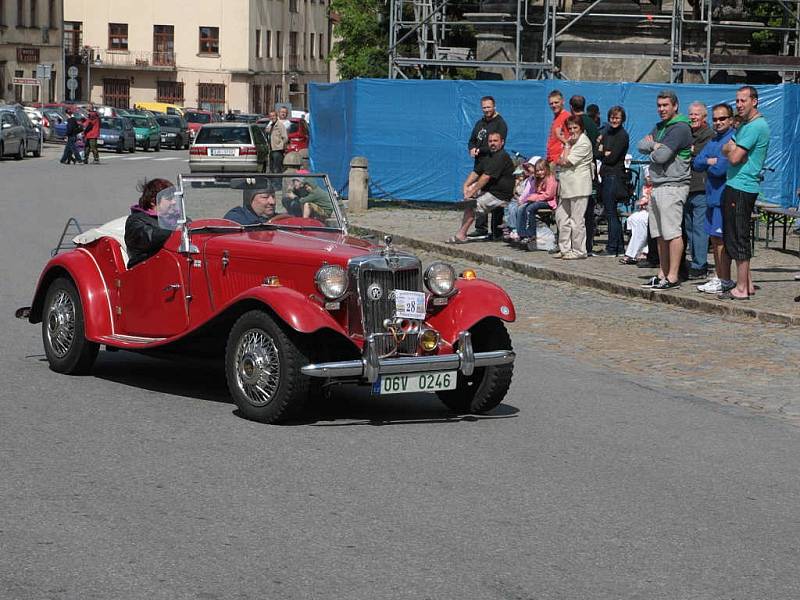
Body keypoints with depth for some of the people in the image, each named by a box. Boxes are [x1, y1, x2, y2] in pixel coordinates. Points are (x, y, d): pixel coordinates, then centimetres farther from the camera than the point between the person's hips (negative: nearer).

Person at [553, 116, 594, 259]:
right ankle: (565, 249, 17)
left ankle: (579, 251, -1)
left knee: (577, 220, -6)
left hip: (578, 186, -10)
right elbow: (561, 161, 16)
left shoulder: (584, 143, -10)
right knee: (561, 216, 10)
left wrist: (568, 145, -4)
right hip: (566, 185, 10)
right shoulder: (572, 141, 20)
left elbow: (566, 161, -14)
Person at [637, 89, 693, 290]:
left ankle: (673, 277, -11)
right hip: (657, 186, 10)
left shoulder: (680, 128, -10)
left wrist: (653, 147, 3)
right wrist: (656, 145, -8)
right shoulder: (659, 127, 20)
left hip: (673, 186, -10)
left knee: (672, 232, -10)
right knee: (660, 234, 11)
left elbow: (661, 156, -17)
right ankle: (662, 274, 17)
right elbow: (641, 145, 10)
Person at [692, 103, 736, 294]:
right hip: (712, 196, 9)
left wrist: (707, 164, 1)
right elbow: (696, 163, 10)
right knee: (714, 238, 12)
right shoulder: (713, 141, 17)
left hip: (724, 197, -9)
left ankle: (724, 280, -3)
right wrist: (712, 161, -9)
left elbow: (721, 168, -20)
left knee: (721, 239, -7)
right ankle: (718, 276, 20)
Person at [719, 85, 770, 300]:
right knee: (734, 236, 14)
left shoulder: (756, 126, -15)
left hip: (741, 188, -10)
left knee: (738, 238, -7)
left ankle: (741, 288, -4)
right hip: (735, 186, 10)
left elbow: (735, 158, -19)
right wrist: (730, 148, -5)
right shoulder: (745, 125, 18)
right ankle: (747, 284, 19)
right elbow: (727, 150, 17)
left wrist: (729, 149, 2)